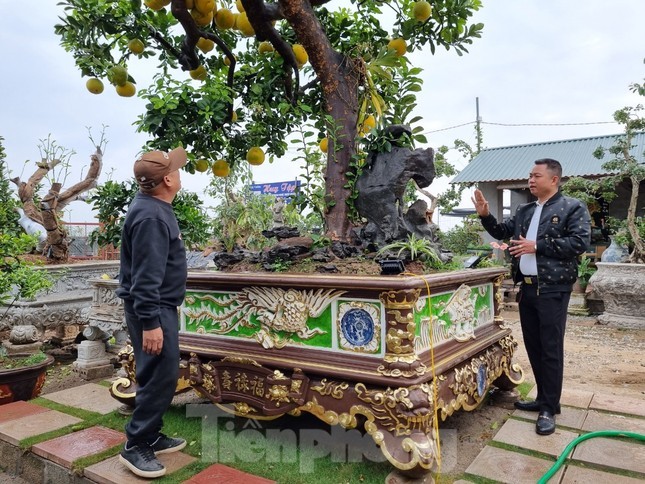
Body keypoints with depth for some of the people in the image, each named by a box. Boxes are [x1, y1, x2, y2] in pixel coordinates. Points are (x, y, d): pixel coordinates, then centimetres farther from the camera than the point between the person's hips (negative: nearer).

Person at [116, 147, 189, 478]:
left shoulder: (155, 207, 11)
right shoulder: (150, 216, -23)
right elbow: (145, 275, -26)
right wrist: (150, 322, -26)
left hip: (160, 306, 11)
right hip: (152, 309, -11)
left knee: (162, 375, 17)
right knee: (160, 377, -4)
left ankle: (150, 435, 29)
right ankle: (136, 445, 11)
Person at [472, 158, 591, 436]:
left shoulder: (573, 208, -4)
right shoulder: (524, 211, 15)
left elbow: (580, 242, -15)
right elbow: (503, 232, 20)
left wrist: (537, 246, -17)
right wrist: (485, 215, 4)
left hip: (552, 289, -7)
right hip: (527, 288, 7)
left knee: (551, 349, -1)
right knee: (533, 346, 13)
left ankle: (550, 408, 10)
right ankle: (543, 398, 27)